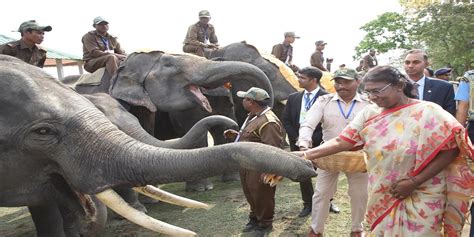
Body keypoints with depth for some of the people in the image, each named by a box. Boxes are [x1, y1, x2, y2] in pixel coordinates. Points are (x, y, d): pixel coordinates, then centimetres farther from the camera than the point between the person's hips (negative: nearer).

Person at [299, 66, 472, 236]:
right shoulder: (369, 113, -2)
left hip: (421, 197, -4)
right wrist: (305, 155, -17)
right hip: (382, 198, 4)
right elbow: (341, 142, -6)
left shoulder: (428, 113, -13)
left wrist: (415, 181, -18)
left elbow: (451, 150, -13)